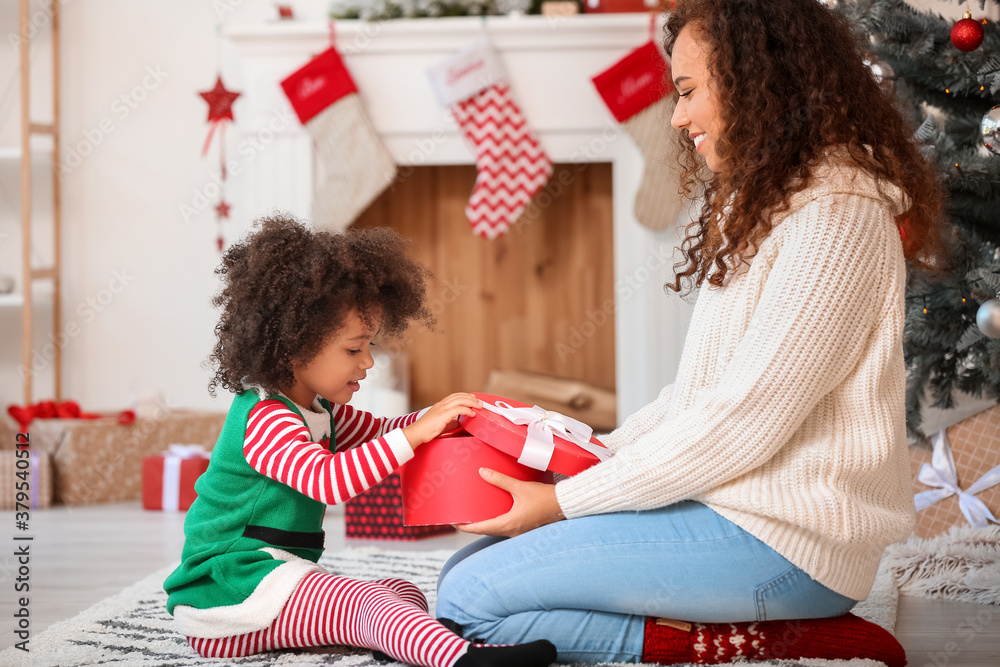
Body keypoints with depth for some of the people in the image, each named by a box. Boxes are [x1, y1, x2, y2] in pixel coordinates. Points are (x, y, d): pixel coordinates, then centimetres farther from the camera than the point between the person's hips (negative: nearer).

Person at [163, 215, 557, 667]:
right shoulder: (263, 419, -19)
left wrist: (438, 416, 5)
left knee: (402, 593, 0)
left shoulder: (318, 409, 15)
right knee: (366, 607, -33)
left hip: (276, 576, 11)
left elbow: (376, 433, 25)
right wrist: (415, 433, -34)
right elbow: (328, 480, -33)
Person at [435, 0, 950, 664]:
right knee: (466, 574, 2)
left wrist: (567, 501, -13)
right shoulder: (763, 208, 18)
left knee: (472, 600, -16)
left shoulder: (836, 217, -15)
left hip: (782, 538, -10)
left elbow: (743, 419, -19)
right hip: (725, 505, 10)